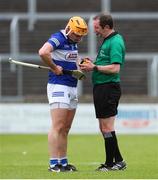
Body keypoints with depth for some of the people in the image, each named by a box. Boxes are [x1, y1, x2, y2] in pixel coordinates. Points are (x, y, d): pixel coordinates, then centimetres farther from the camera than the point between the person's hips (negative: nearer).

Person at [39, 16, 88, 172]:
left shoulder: (73, 42, 14)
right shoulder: (58, 38, -14)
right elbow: (43, 52, -32)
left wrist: (78, 69, 12)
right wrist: (54, 68, -20)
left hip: (72, 87, 9)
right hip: (58, 87, -9)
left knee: (65, 129, 10)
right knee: (58, 127, -11)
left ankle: (63, 162, 14)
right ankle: (54, 164, -11)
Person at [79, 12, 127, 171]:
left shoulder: (115, 42, -14)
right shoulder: (107, 40, 17)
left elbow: (115, 68, -22)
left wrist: (94, 67, -16)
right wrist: (91, 65, 9)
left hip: (108, 88, -11)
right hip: (101, 87, 11)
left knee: (107, 127, -7)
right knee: (104, 127, 13)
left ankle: (111, 162, -3)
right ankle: (117, 161, 18)